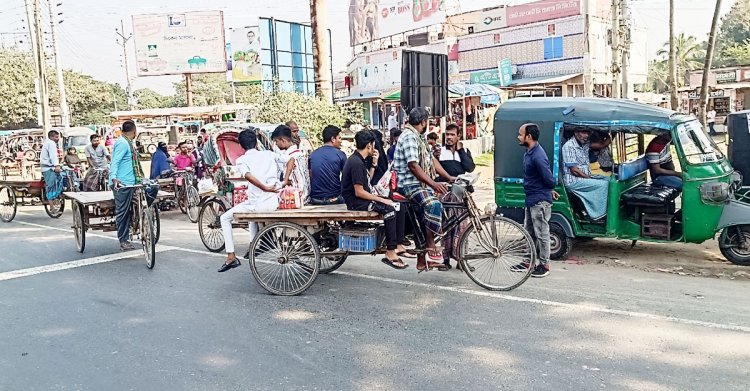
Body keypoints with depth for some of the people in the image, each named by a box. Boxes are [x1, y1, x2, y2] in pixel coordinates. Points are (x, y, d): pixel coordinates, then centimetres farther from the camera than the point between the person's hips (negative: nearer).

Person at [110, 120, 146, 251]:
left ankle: (125, 239, 19)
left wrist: (140, 178, 37)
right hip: (121, 183, -10)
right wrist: (114, 178, -36)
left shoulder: (128, 142, 18)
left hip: (129, 182, 10)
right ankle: (123, 241, 2)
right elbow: (115, 162, -23)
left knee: (127, 211, 13)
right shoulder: (122, 143, -13)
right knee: (122, 212, -4)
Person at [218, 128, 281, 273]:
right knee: (253, 211, 38)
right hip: (276, 202, 5)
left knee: (225, 218, 16)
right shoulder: (269, 154, 12)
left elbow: (248, 175, -19)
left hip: (260, 204, -5)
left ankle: (231, 257, 10)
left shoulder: (241, 160, 1)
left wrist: (266, 188, -16)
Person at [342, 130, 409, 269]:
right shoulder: (356, 163, -19)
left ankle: (397, 246, 4)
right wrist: (382, 200, -18)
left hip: (364, 198, 10)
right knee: (389, 209, -29)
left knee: (400, 207, 4)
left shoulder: (360, 160, 13)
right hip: (356, 202, -10)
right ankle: (390, 253, -25)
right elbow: (359, 192, -23)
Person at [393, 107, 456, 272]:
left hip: (420, 184, 11)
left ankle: (423, 259, 12)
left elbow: (431, 159, 17)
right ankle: (430, 247, -20)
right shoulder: (409, 136, -13)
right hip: (409, 184, -11)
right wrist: (433, 184, -25)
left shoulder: (419, 137, 19)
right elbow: (413, 166, -22)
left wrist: (449, 177, 9)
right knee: (433, 204, -31)